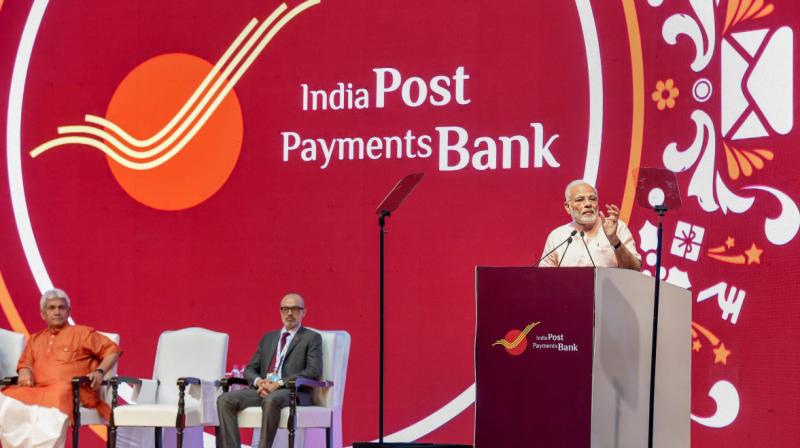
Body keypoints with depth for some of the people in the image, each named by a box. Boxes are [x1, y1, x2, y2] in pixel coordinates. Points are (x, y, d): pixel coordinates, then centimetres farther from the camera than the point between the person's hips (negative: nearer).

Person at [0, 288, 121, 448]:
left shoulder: (82, 332, 15)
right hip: (37, 390, 4)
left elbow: (112, 350, 12)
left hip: (71, 390, -4)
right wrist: (25, 372, 5)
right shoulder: (35, 339, 31)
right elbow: (25, 363, 30)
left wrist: (100, 372, -5)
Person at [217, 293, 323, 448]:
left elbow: (314, 371, -6)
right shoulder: (268, 338, 26)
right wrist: (259, 381, -5)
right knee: (224, 399, -20)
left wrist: (280, 383, -16)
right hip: (262, 388, 5)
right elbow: (250, 369, 21)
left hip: (292, 391, -5)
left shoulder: (312, 338, 10)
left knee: (271, 400, -40)